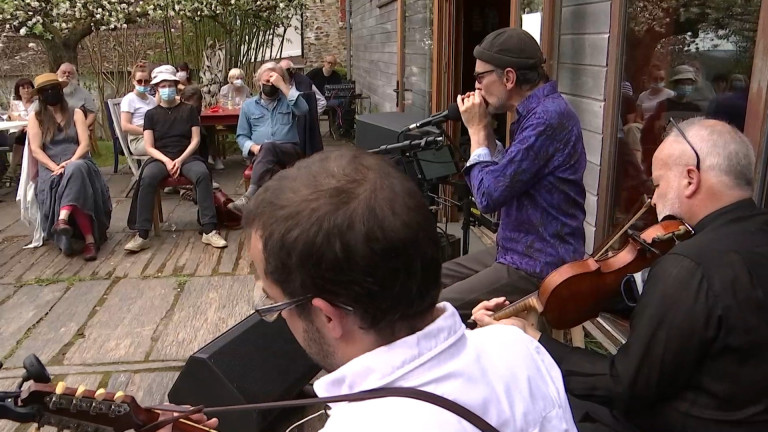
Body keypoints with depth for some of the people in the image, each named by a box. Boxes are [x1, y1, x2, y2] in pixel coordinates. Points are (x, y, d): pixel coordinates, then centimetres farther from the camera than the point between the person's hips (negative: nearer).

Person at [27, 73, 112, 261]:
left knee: (75, 170, -39)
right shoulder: (35, 118, 11)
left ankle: (63, 220, -54)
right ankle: (90, 239, -39)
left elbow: (85, 144, 2)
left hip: (78, 164, -1)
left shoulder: (75, 113, 13)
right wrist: (56, 167, -15)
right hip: (50, 169, 1)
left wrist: (70, 163, -16)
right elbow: (36, 150, 1)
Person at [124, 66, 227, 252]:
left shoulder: (189, 110, 9)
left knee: (203, 174, -34)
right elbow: (149, 147, 4)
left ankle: (209, 231, -34)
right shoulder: (151, 114, 11)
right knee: (147, 179, -33)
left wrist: (180, 160, -13)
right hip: (160, 158, 1)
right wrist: (167, 161, -15)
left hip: (187, 156, 0)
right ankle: (142, 235, -30)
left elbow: (195, 140, 2)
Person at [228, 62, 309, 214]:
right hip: (261, 155, 2)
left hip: (290, 151, -2)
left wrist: (282, 86, -10)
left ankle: (250, 195, -44)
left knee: (268, 148, -36)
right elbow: (242, 136, 14)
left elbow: (303, 110, -10)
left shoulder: (288, 100, 14)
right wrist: (254, 147, -10)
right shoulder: (249, 105, 17)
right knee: (270, 166, -35)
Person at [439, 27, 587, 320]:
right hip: (517, 251, 10)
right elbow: (503, 178, 17)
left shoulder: (548, 117, -23)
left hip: (538, 268, -10)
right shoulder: (538, 109, 10)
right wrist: (485, 131, 5)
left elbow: (489, 195, -24)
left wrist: (477, 130, -11)